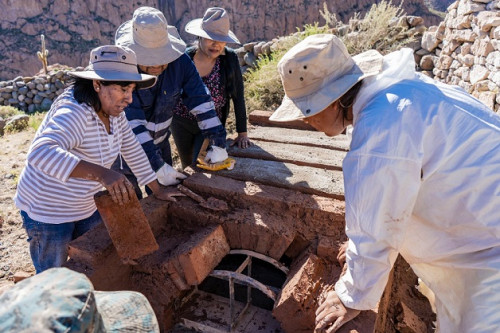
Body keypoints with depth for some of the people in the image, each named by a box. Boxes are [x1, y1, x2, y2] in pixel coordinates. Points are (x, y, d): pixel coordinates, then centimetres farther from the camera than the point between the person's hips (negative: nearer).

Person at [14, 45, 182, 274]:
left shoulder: (112, 109, -5)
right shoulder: (75, 112, -31)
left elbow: (132, 149, 4)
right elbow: (41, 153, -47)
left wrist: (157, 190, 7)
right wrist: (101, 173, -57)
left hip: (86, 206, 7)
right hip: (47, 211, -7)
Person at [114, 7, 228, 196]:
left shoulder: (180, 61, -17)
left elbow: (201, 102, -15)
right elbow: (131, 122, -33)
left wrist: (218, 143, -22)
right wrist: (158, 166, -37)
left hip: (159, 141, 4)